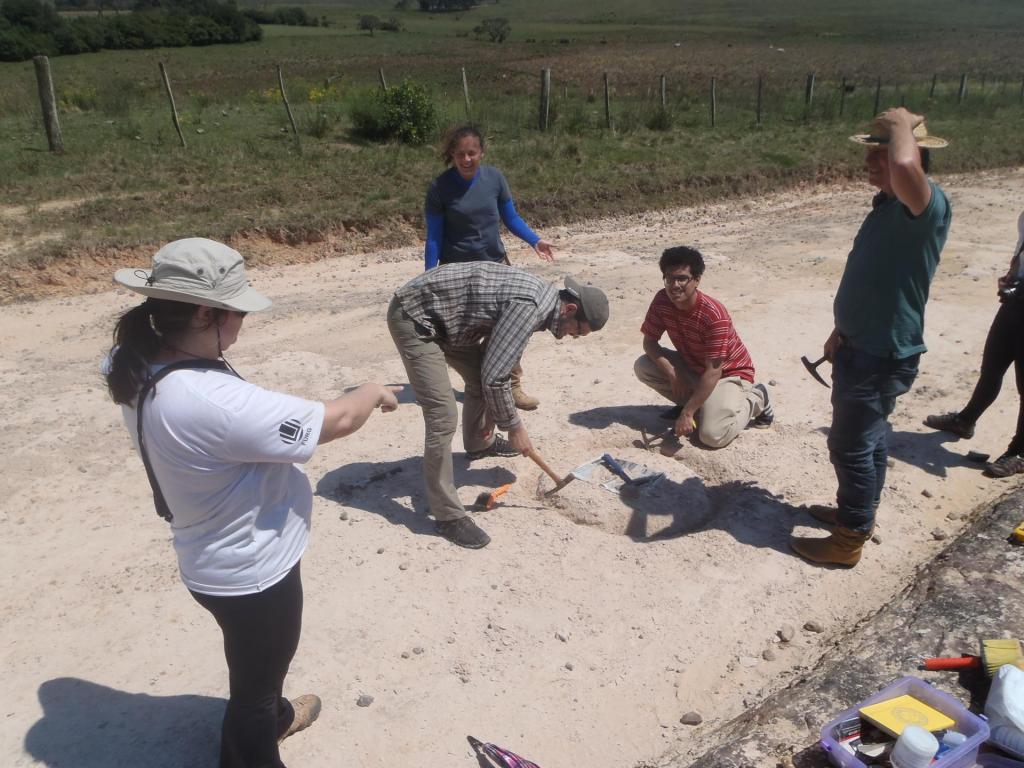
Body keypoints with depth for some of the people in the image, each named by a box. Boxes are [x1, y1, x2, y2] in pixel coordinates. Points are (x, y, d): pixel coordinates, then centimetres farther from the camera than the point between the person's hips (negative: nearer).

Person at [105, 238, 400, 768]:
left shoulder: (141, 371, -10)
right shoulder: (210, 401, -38)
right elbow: (333, 422, -30)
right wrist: (374, 393, -10)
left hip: (221, 561, 9)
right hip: (252, 570, -9)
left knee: (255, 665, 35)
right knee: (255, 680, 18)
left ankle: (272, 715, 62)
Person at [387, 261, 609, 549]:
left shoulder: (542, 296, 7)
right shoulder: (529, 308, -25)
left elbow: (494, 363, 17)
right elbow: (494, 377, -24)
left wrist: (494, 414, 19)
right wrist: (514, 427, -10)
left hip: (442, 315, 10)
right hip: (413, 317, -10)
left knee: (479, 376, 23)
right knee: (443, 418, -13)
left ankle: (478, 444, 51)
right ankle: (447, 515, -3)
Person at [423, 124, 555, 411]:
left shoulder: (494, 178, -5)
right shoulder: (439, 188, -11)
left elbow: (511, 218, 6)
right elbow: (434, 237, -6)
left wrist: (534, 240, -9)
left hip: (496, 264, 2)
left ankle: (513, 385, 11)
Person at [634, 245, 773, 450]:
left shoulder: (714, 315, -33)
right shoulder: (662, 300, -15)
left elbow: (713, 372, -31)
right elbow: (649, 342, -7)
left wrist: (688, 412, -33)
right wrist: (672, 373, -25)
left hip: (728, 373, -6)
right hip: (693, 367, 6)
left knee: (713, 436, -26)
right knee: (642, 366, -15)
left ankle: (755, 399, 3)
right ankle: (691, 401, 6)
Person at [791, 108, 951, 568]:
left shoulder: (927, 206, -23)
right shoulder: (889, 205, 9)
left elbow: (905, 164, -48)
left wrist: (902, 126, -26)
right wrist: (842, 332, 22)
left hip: (885, 356, -10)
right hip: (864, 347, 10)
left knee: (850, 446, 1)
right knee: (868, 439, 22)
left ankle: (848, 541, 16)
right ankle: (859, 514, 39)